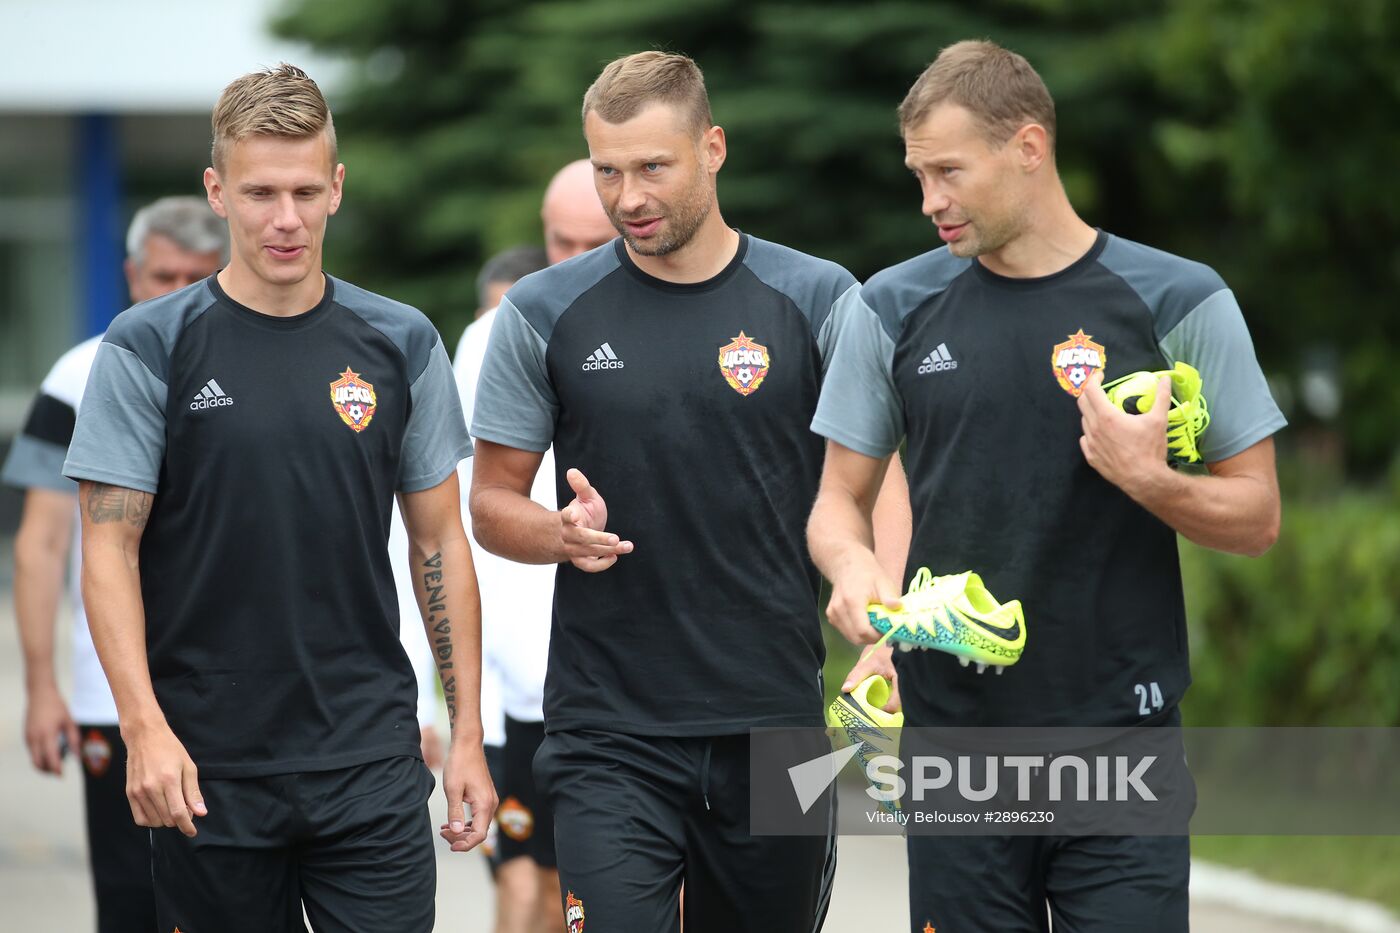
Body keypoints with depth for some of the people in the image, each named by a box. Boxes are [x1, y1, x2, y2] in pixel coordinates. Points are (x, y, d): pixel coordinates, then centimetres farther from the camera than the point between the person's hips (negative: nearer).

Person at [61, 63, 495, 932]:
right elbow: (110, 547, -5)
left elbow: (439, 541, 9)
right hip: (210, 769, -1)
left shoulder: (401, 344, 5)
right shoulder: (151, 348, -3)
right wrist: (144, 728, -16)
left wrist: (468, 732, 4)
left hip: (370, 760, 1)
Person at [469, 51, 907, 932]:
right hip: (610, 733, -1)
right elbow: (493, 502, 9)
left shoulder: (816, 300, 1)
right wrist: (561, 532, -13)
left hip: (776, 726, 1)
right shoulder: (544, 313, 3)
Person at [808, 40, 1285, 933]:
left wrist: (1151, 482, -17)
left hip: (1123, 731, -2)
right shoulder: (893, 309, 6)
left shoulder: (1177, 300, -1)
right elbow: (840, 500, 13)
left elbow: (1256, 517, 2)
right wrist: (853, 569, -10)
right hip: (952, 734, 2)